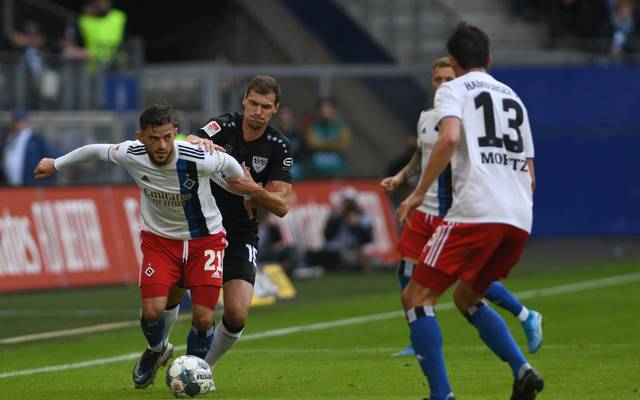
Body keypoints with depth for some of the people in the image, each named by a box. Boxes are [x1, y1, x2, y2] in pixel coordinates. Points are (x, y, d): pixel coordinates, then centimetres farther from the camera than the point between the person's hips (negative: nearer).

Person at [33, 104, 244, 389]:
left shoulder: (198, 160, -28)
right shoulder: (130, 155, -20)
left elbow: (228, 163, -6)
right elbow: (96, 151, 1)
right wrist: (56, 164, 15)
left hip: (204, 239, -1)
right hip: (159, 238, 1)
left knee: (203, 318, -10)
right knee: (152, 310, -14)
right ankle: (156, 350, 22)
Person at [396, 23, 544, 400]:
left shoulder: (453, 90, 6)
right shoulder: (513, 97, 25)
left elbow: (449, 138, -15)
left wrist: (419, 192, -11)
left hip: (476, 212, -7)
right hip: (520, 220, 7)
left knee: (417, 298, 0)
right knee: (466, 298, 24)